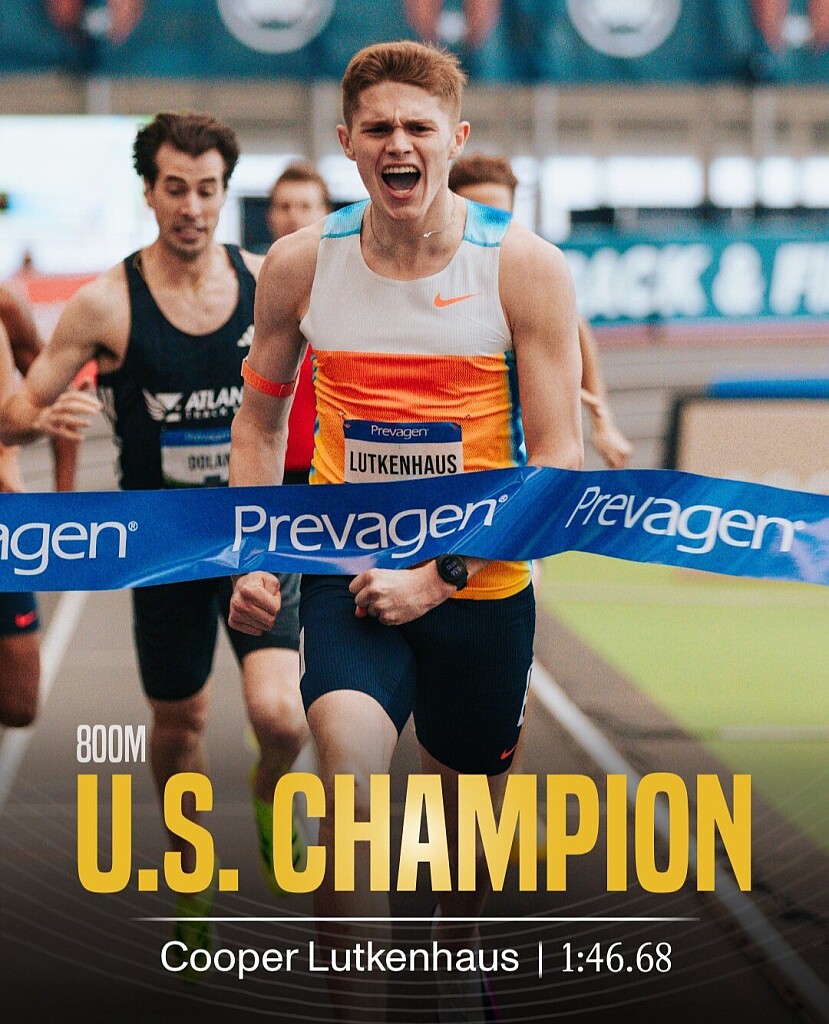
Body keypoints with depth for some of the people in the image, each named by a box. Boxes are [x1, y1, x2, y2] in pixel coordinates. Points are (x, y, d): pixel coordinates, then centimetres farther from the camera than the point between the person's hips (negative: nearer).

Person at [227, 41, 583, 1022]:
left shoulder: (524, 266, -9)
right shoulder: (301, 263, -2)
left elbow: (558, 460, -9)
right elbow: (260, 414, 14)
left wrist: (441, 572, -17)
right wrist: (252, 555, 2)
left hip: (483, 583, 0)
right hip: (350, 569, 0)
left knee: (470, 803, 17)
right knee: (349, 791, -25)